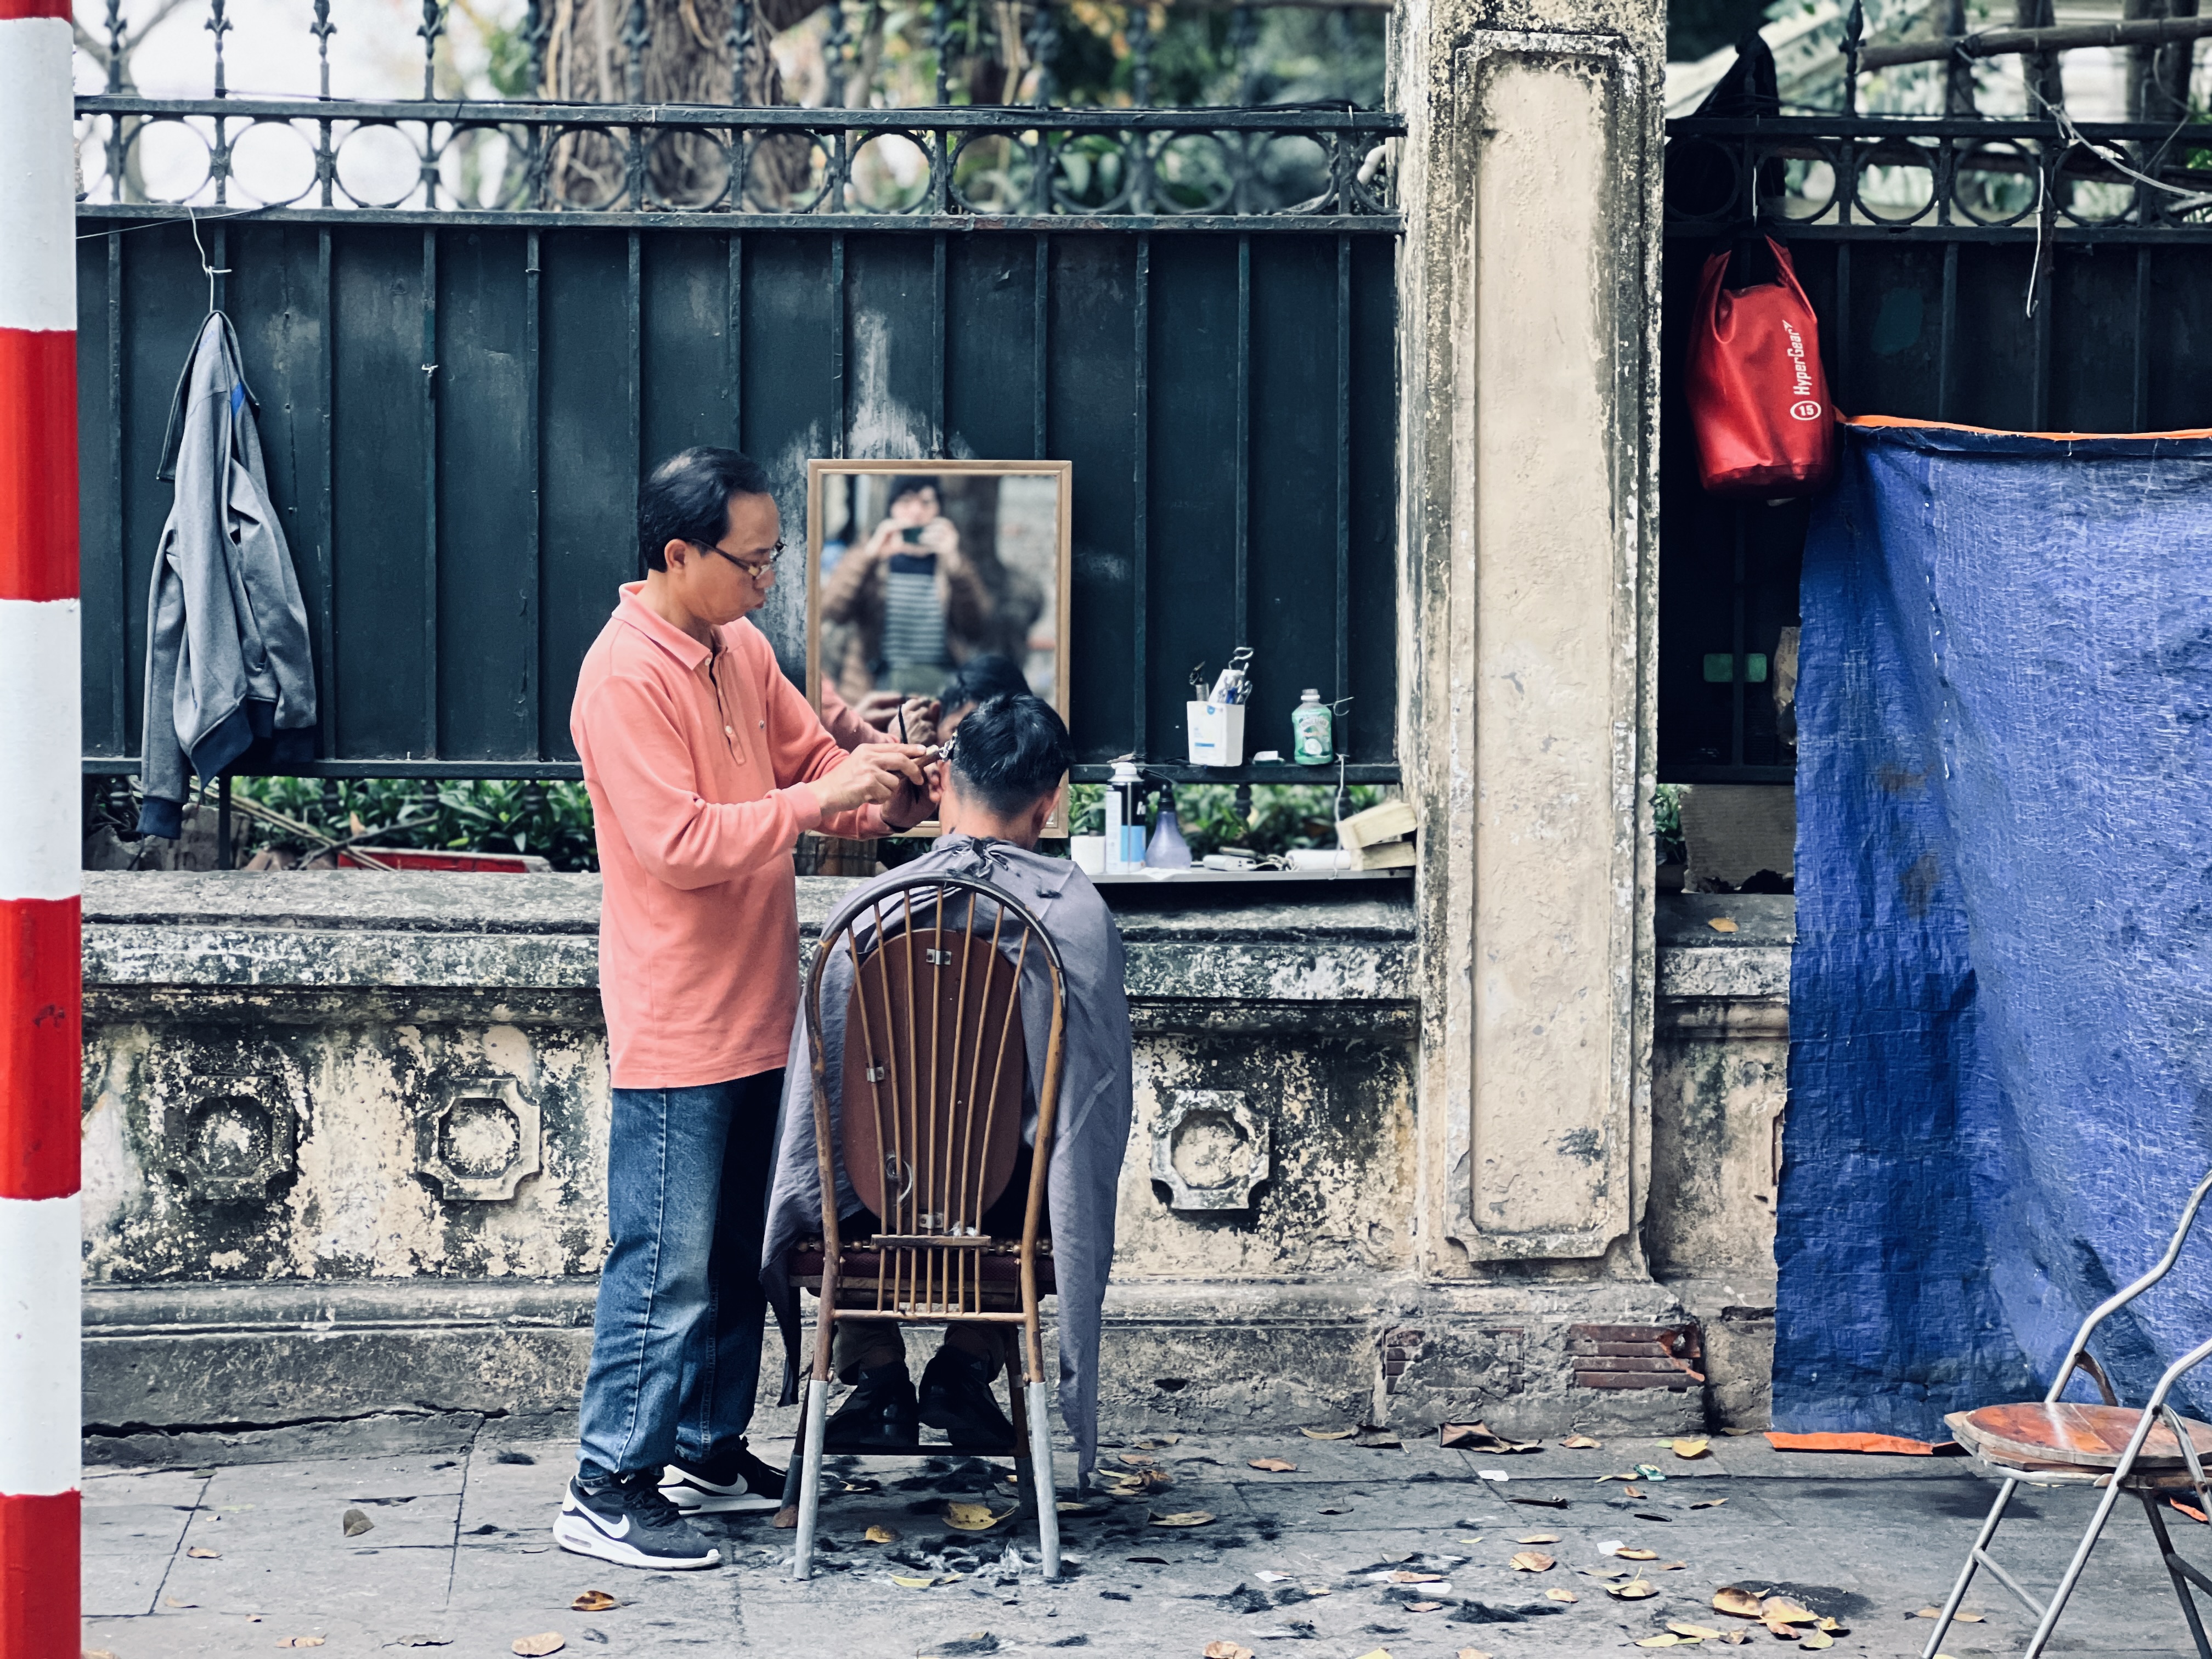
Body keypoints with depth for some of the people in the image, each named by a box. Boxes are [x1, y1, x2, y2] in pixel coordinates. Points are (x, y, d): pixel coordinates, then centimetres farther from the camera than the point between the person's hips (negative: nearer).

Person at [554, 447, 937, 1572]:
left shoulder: (740, 649, 9)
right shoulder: (625, 676, -19)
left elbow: (807, 756, 19)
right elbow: (678, 843, -24)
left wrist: (877, 791, -2)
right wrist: (820, 801, -24)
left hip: (753, 1010, 9)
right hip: (676, 1025, -9)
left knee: (735, 1254, 17)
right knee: (666, 1264, -6)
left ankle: (708, 1449, 28)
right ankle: (609, 1490, 0)